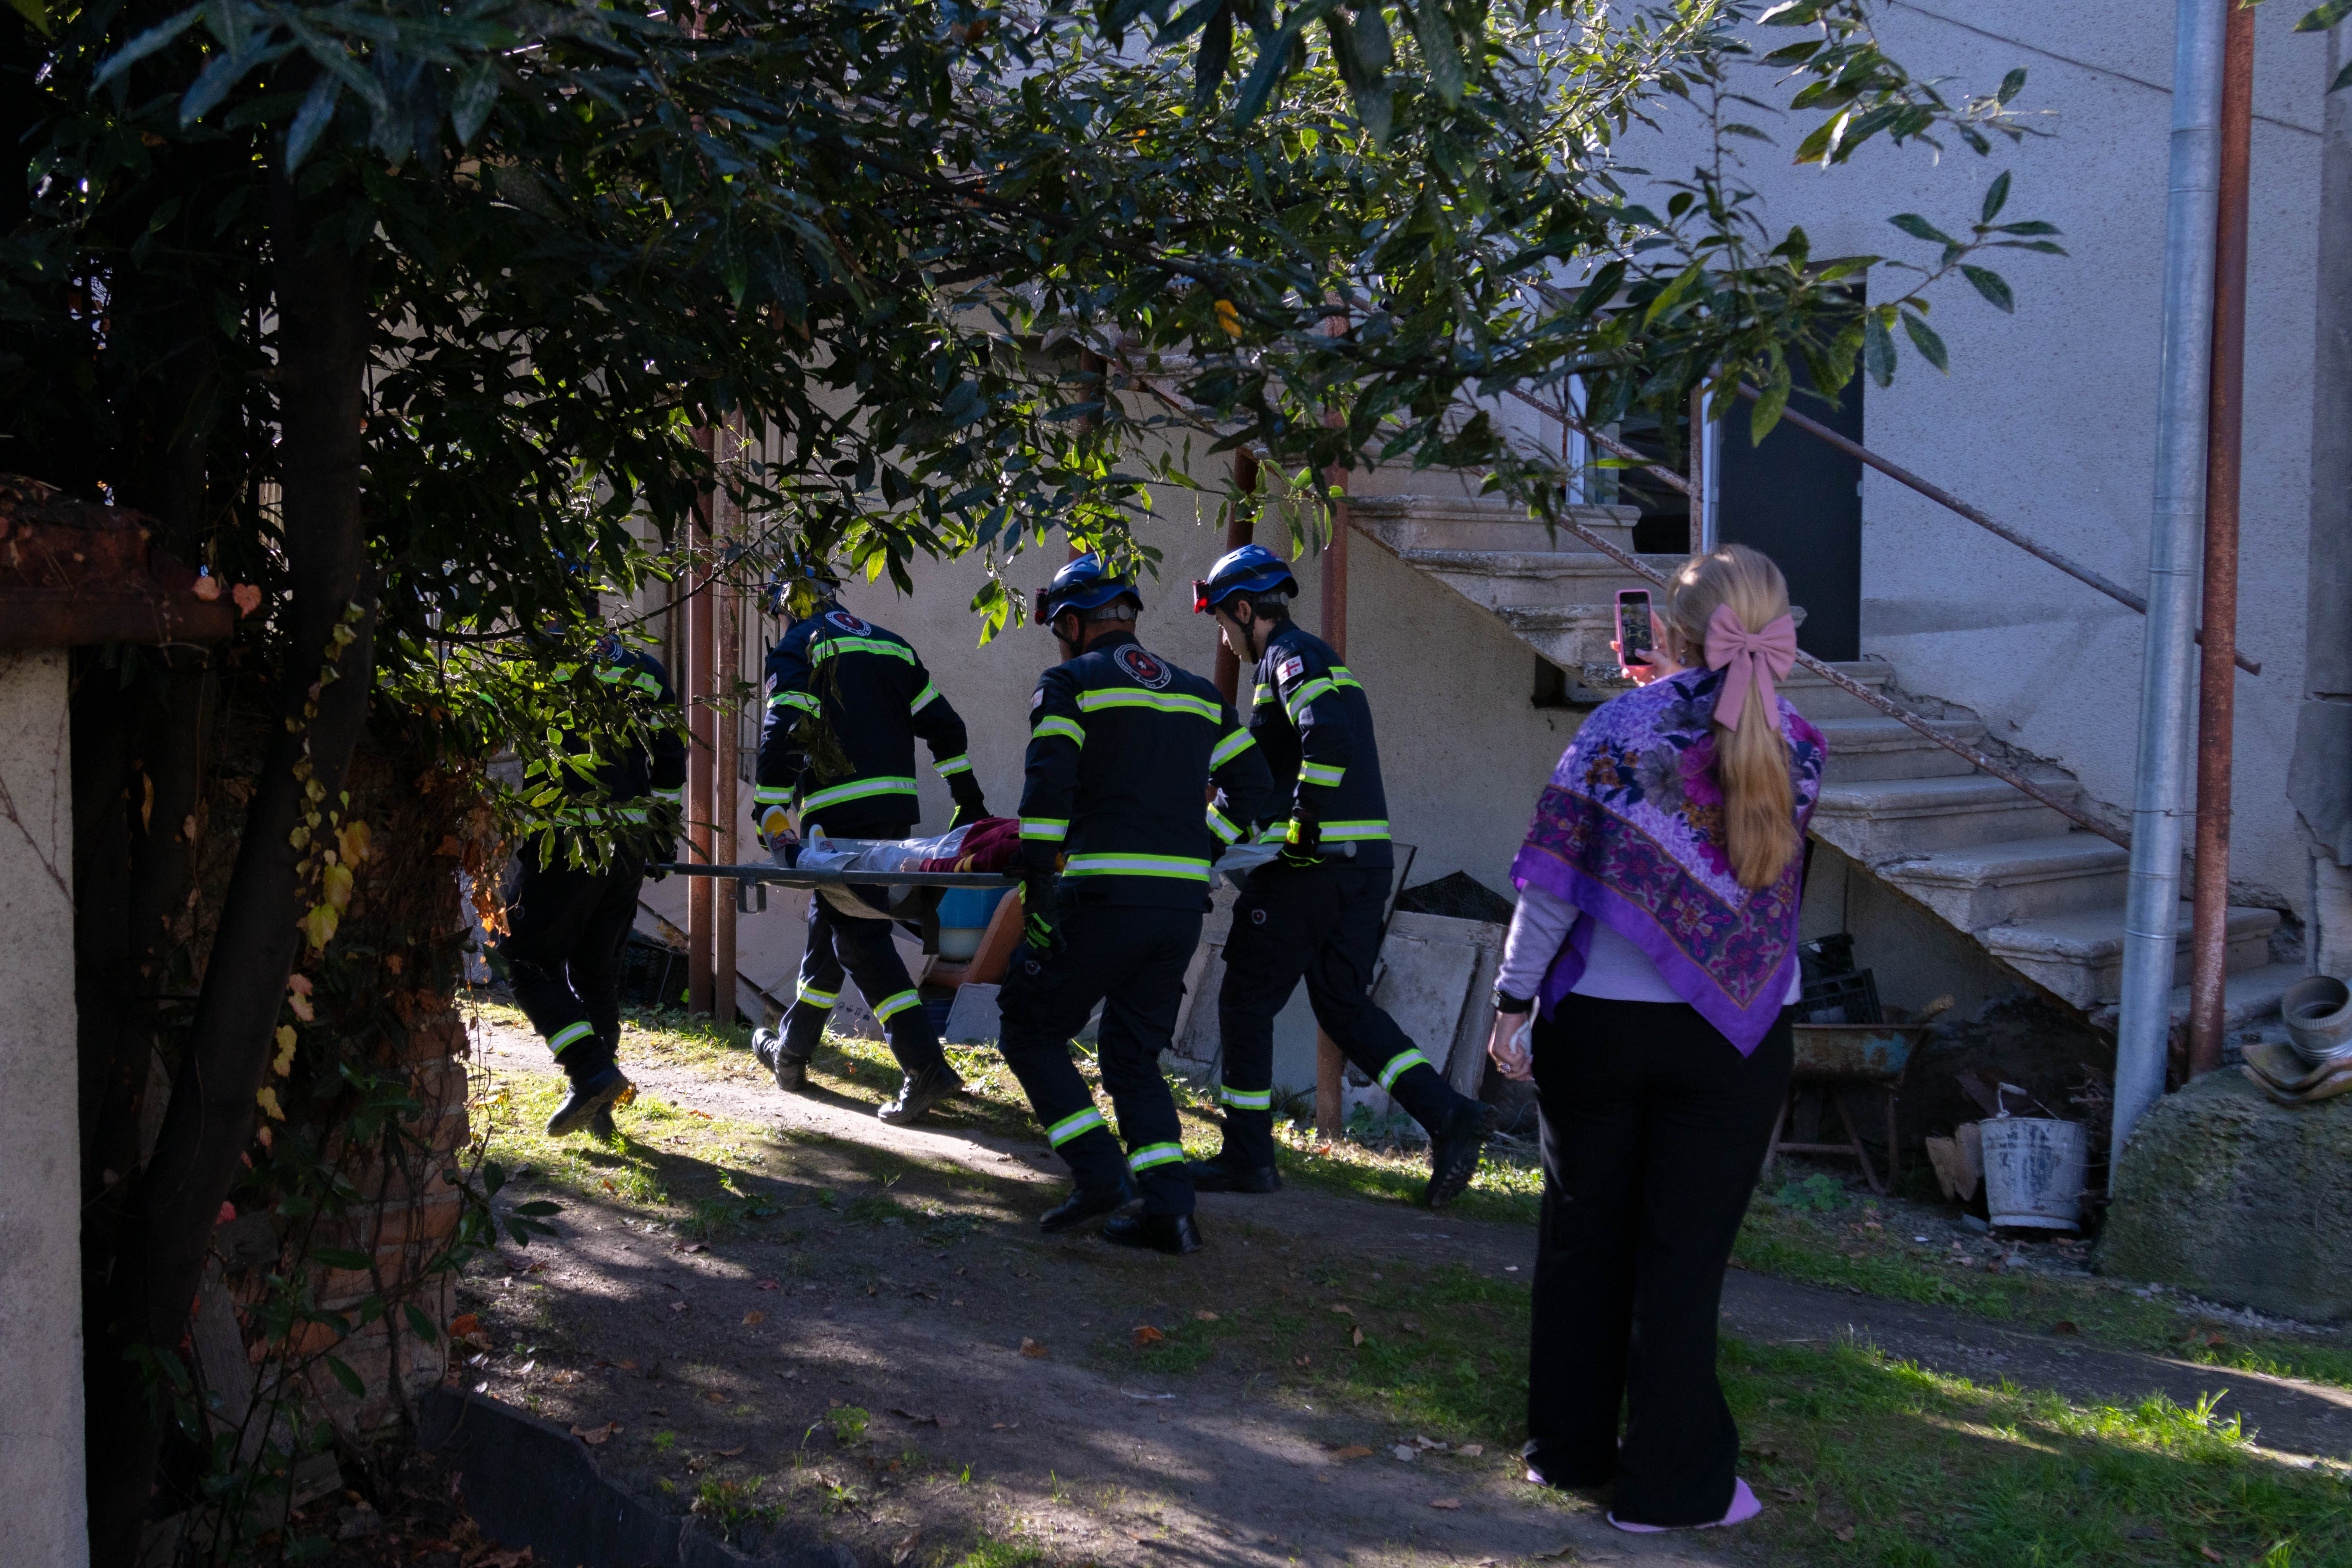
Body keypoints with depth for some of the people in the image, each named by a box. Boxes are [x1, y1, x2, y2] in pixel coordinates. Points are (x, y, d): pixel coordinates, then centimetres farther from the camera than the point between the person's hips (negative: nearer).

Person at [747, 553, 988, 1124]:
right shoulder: (890, 644, 19)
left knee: (861, 939, -8)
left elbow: (782, 736, -14)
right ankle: (792, 1050, 33)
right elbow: (943, 725, 17)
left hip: (844, 815, -8)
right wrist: (969, 798, 22)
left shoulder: (797, 649, -1)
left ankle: (927, 1067, -17)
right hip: (897, 810, 8)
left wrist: (769, 818, -11)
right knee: (830, 925, 20)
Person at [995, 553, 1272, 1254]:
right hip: (1184, 905, 6)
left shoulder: (1070, 682, 2)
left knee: (1031, 1030, 11)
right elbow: (1251, 784, 19)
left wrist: (1037, 889, -11)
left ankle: (1098, 1172, -2)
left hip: (1105, 898, -6)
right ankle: (1169, 1208, 4)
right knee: (1135, 1054, 16)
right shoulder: (1200, 694, 19)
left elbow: (1048, 783, -11)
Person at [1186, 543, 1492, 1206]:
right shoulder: (1323, 657, 22)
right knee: (1344, 1004, 13)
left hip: (1311, 866, -9)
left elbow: (1327, 738, -27)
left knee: (1247, 1003, 3)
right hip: (1368, 861, 9)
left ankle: (1247, 1157, 10)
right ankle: (1449, 1115, -1)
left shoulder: (1289, 656, -9)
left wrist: (1305, 823, -19)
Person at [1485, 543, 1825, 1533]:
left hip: (1597, 1023, 0)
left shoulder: (1620, 728, -7)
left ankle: (1568, 1448, 27)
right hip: (1729, 1041, 0)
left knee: (1583, 1238, 14)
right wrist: (1682, 692, 18)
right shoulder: (1794, 749, -4)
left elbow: (1553, 880, -7)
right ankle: (1669, 1482, 12)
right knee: (1683, 1255, 6)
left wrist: (1514, 1001, 0)